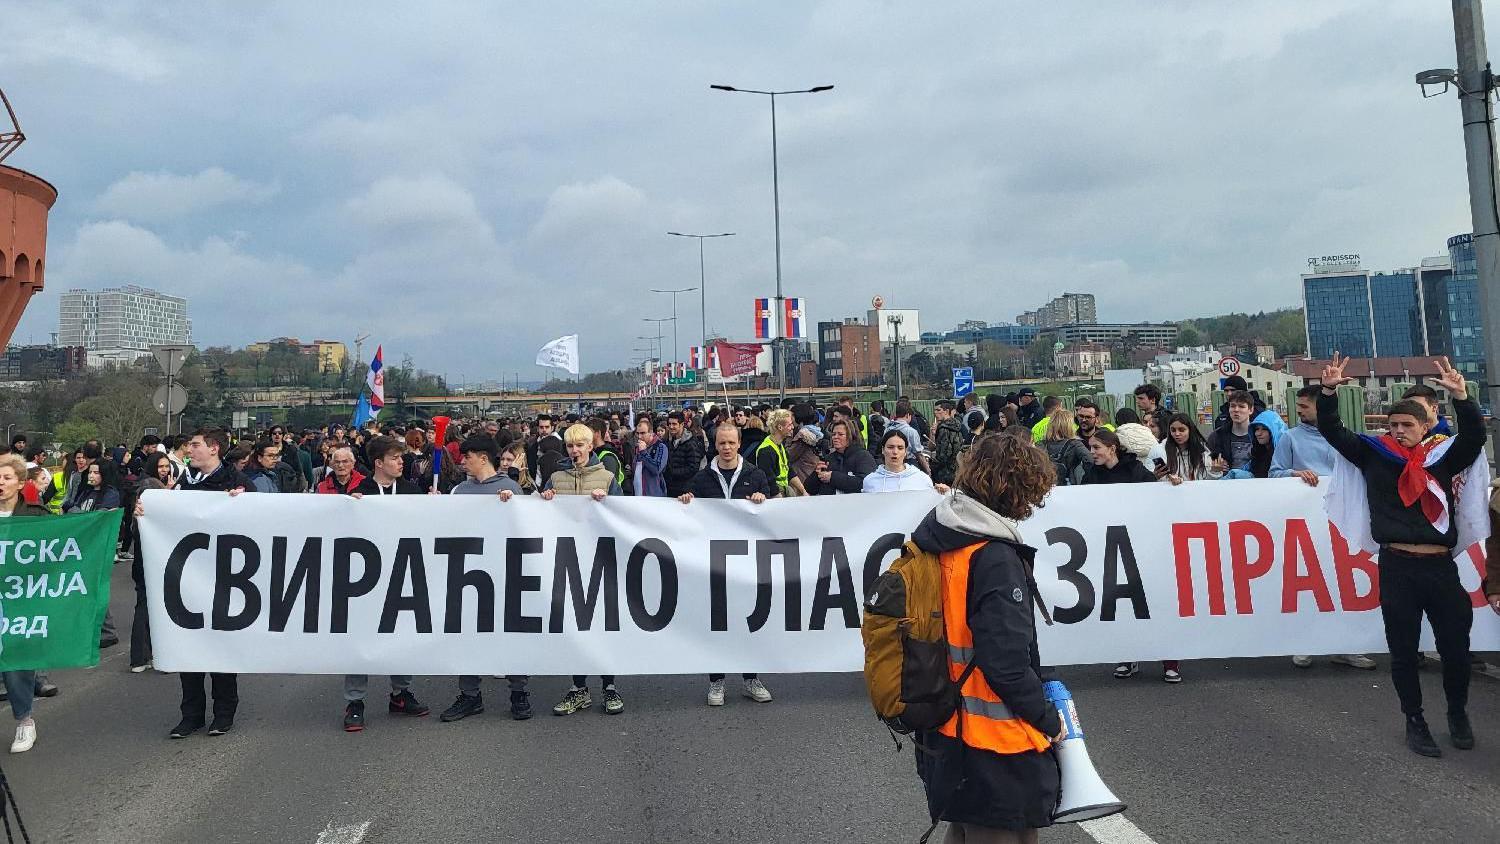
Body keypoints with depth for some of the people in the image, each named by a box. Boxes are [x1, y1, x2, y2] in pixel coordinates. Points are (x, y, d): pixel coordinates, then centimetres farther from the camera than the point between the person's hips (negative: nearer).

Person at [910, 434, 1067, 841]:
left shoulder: (941, 537, 3)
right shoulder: (996, 558, -23)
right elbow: (1007, 663, -26)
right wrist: (1048, 719, -10)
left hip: (950, 734, 8)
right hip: (996, 748, -8)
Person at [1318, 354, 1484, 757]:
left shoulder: (1442, 458, 7)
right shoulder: (1374, 455, 6)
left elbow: (1474, 436, -9)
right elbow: (1332, 430, 0)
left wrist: (1461, 398, -23)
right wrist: (1329, 391, -13)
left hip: (1441, 567, 1)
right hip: (1396, 567, -1)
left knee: (1456, 647, 7)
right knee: (1403, 651, 6)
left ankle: (1458, 713, 33)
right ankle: (1415, 721, 23)